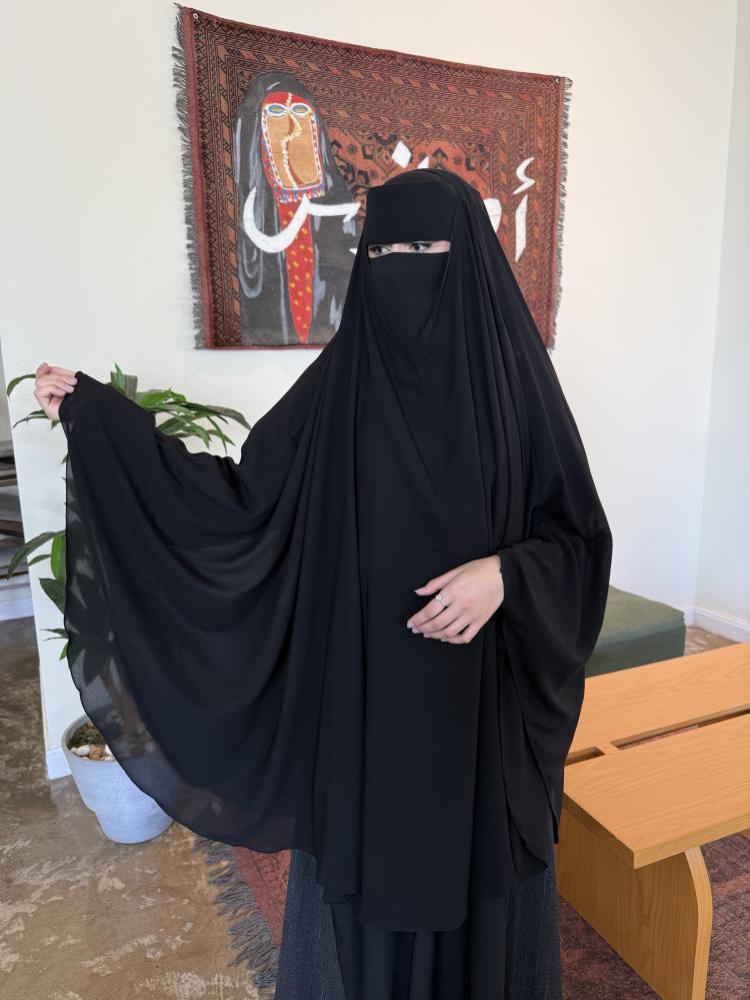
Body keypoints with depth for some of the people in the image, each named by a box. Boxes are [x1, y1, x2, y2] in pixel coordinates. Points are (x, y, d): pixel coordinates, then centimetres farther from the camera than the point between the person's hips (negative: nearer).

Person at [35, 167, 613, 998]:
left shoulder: (514, 377, -6)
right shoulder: (339, 382, -3)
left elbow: (579, 535, -2)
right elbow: (244, 496, -3)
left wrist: (504, 574, -22)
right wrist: (96, 413, -5)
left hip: (482, 708, 0)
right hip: (363, 702, 1)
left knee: (478, 878, 20)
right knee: (371, 879, 19)